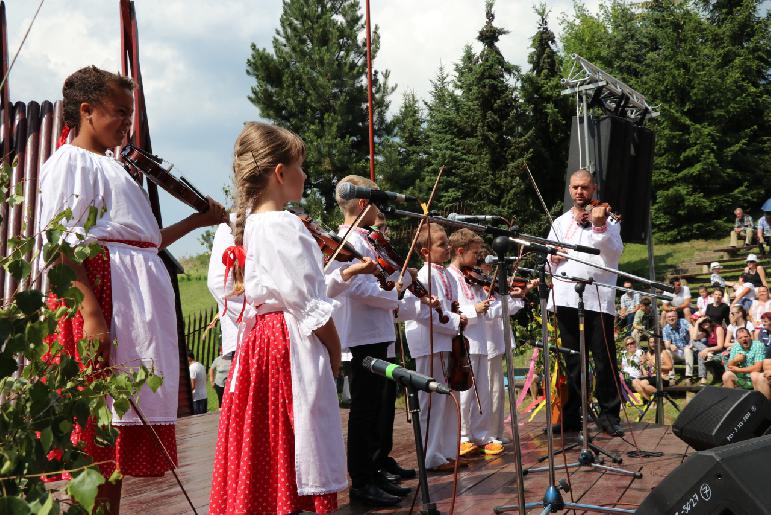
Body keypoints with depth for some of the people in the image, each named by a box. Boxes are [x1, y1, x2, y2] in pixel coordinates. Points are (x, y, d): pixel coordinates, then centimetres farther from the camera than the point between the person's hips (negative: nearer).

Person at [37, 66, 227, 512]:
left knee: (125, 423, 11)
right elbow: (59, 244, -15)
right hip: (102, 290, -9)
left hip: (141, 298, 9)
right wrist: (91, 312, -25)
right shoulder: (71, 161, -4)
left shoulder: (113, 168, 24)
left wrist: (196, 221, 21)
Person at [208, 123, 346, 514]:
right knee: (298, 460, -2)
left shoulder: (248, 224, 12)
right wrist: (335, 351, -3)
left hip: (260, 336, 9)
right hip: (294, 346, -9)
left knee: (262, 461, 14)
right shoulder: (285, 226, -16)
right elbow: (312, 305, -15)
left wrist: (340, 276, 16)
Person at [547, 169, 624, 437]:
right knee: (572, 360, 8)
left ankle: (609, 414, 7)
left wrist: (600, 227, -16)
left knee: (605, 359, -4)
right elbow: (549, 260, 15)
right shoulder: (560, 223, 18)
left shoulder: (608, 220, 9)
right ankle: (571, 415, 15)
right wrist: (554, 257, -6)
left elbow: (615, 254, -6)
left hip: (598, 297, -3)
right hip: (566, 297, 3)